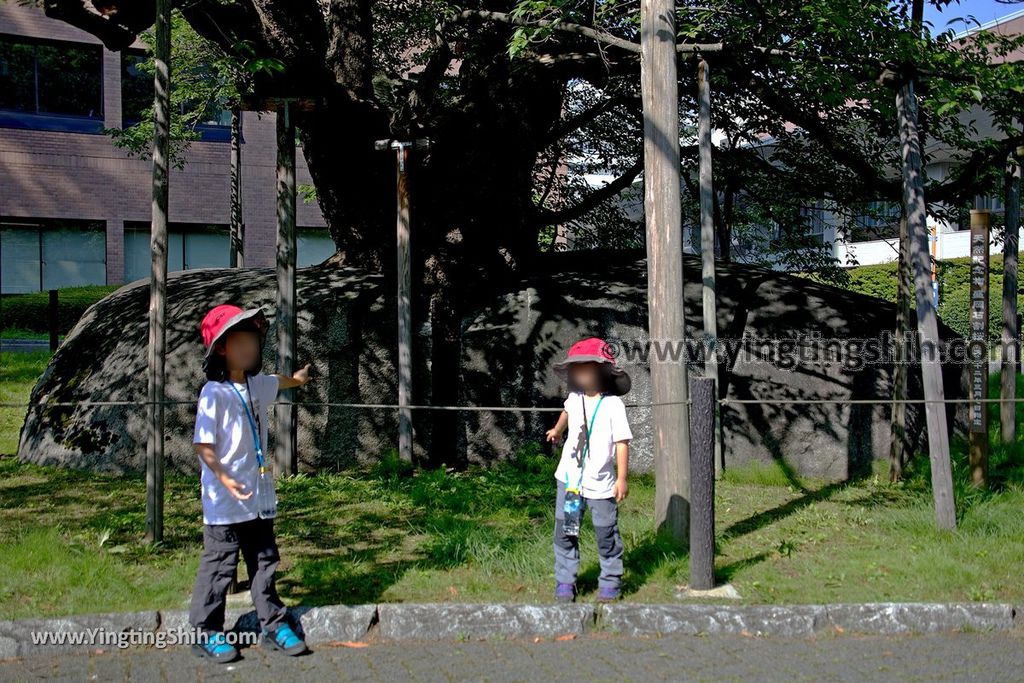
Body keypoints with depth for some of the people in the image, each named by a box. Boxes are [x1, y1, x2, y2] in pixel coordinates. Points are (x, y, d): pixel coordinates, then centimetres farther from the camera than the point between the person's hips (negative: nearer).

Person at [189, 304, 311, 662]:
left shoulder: (256, 386, 6)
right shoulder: (214, 393, -17)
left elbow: (279, 382, 33)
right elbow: (203, 445, -19)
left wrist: (298, 377, 51)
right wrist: (225, 479, -27)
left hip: (259, 497, 8)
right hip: (225, 502, -8)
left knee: (265, 563, 14)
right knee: (219, 566, 1)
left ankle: (274, 626, 22)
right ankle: (206, 632, 13)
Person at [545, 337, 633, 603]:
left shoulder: (613, 404, -12)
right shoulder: (575, 399, 4)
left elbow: (622, 441, -13)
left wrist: (622, 479, -17)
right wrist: (557, 430, 47)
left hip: (600, 483, -4)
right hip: (569, 479, 4)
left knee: (606, 534, 5)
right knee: (565, 532, 5)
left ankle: (610, 582, 19)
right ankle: (565, 582, 13)